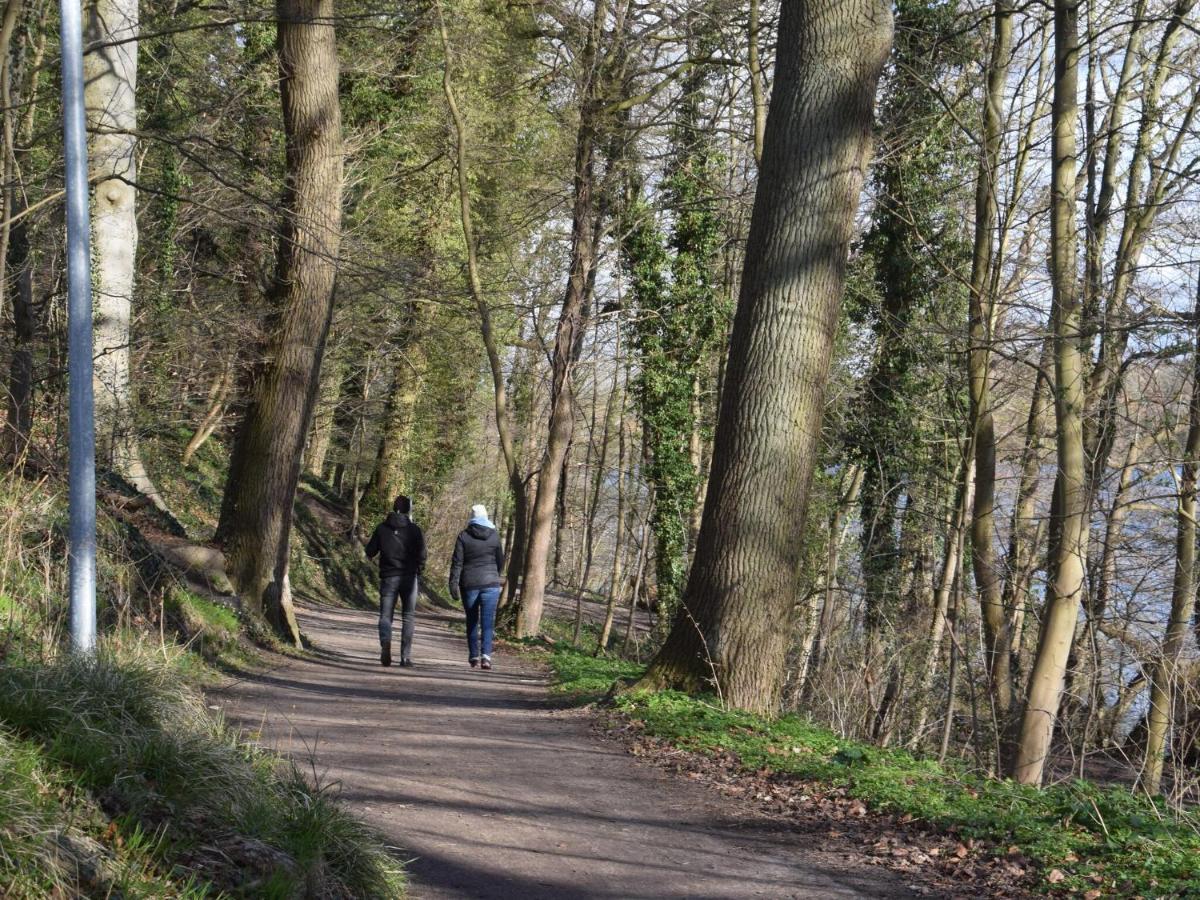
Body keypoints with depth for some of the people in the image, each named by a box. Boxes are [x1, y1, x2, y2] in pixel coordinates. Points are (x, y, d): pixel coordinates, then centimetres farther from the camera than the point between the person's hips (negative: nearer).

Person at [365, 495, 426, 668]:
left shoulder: (382, 528, 2)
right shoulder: (415, 529, -3)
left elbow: (370, 552, 4)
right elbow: (421, 553, -11)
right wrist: (420, 568, 7)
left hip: (388, 577, 1)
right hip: (409, 577, -1)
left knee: (385, 615, 6)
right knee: (408, 616, 9)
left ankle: (385, 642, -24)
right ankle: (406, 656, 3)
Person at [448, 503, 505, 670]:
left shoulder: (464, 536, -3)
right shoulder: (494, 536, 2)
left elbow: (457, 562, -6)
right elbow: (501, 561, 10)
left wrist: (453, 584, -4)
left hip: (469, 583, 0)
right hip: (490, 583, 0)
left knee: (472, 621, 11)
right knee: (488, 621, -2)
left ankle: (474, 657, 13)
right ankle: (486, 655, -17)